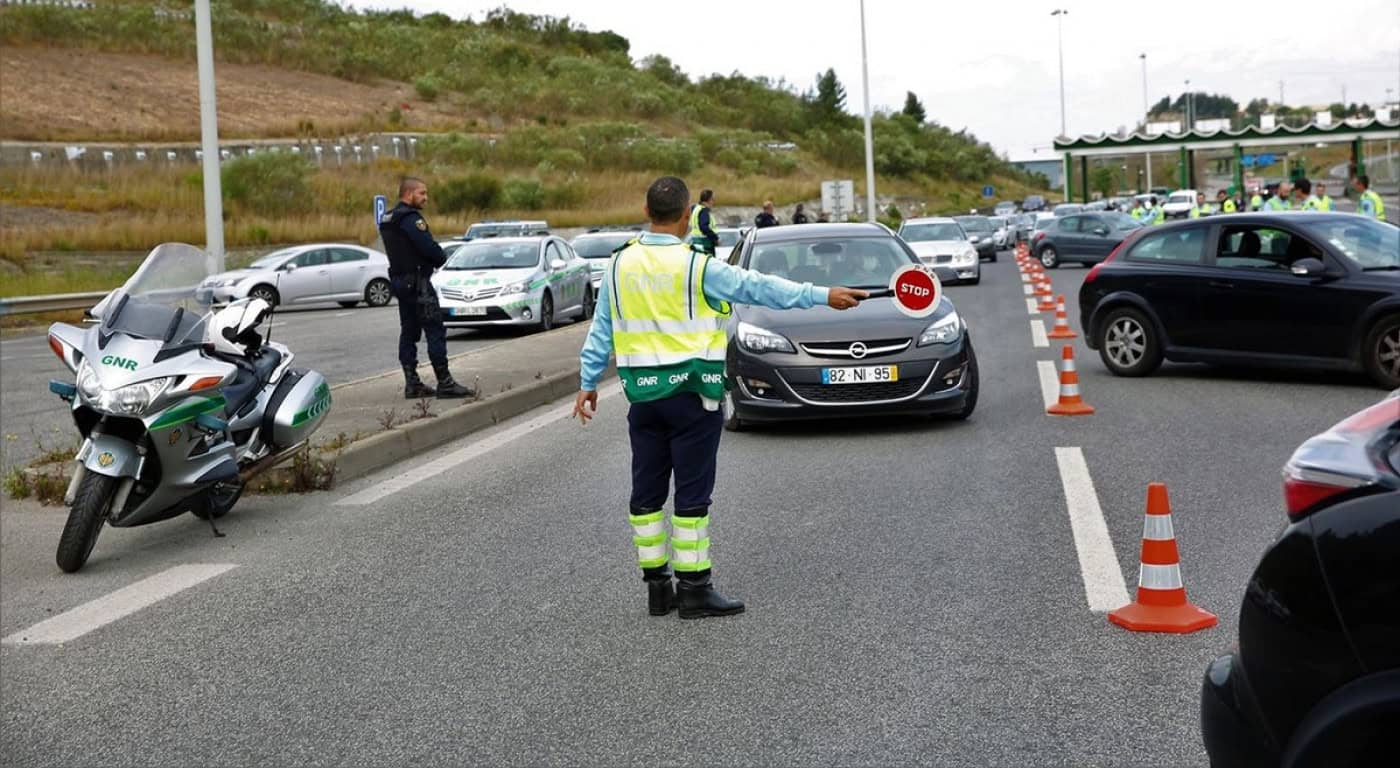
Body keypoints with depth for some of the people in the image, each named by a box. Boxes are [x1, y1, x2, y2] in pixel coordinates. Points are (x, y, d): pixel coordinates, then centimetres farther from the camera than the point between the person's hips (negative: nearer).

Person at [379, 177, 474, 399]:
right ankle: (444, 383, -9)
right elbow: (429, 247, -22)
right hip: (417, 281, -10)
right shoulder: (411, 218, -15)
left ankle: (412, 383, 11)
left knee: (408, 332, 11)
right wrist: (442, 259, -1)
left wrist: (437, 259, 8)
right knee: (435, 331, -8)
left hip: (399, 279, 10)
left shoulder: (387, 220, 16)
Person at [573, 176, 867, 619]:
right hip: (692, 394, -5)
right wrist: (823, 296, -10)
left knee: (647, 492, 12)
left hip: (644, 394, 5)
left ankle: (657, 586, 17)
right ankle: (694, 589, 5)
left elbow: (600, 331, 9)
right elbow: (759, 288, -13)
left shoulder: (620, 265, 3)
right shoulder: (697, 266, -12)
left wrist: (588, 383, 18)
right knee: (692, 493, 1)